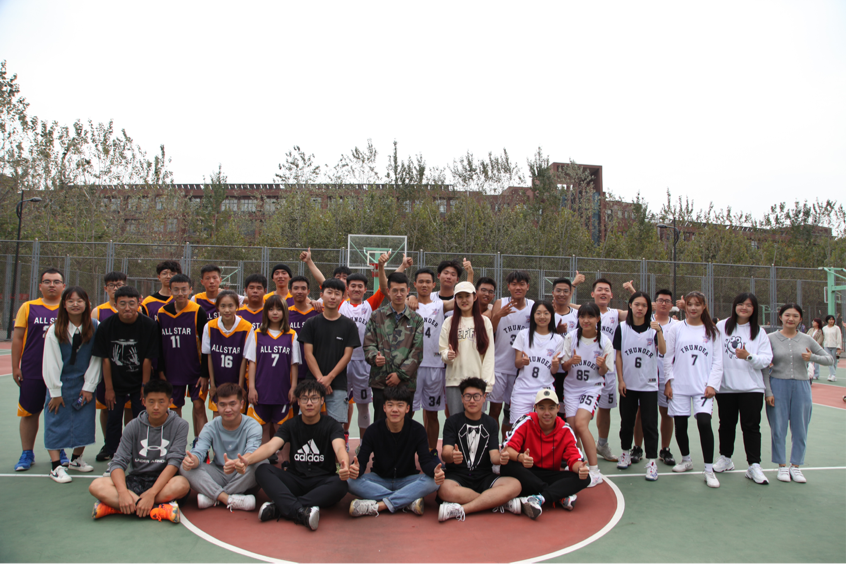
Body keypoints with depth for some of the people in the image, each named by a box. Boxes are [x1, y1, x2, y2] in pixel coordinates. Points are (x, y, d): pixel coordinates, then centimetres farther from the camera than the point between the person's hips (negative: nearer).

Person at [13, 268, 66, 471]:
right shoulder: (28, 308, 2)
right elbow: (17, 338, 4)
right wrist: (15, 367, 0)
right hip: (32, 372, 0)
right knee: (30, 412, 7)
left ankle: (59, 451, 23)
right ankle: (27, 454, 21)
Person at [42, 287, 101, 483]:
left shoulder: (95, 327, -7)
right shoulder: (55, 330, -10)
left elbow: (96, 359, -4)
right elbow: (50, 363, -8)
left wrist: (89, 387, -5)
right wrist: (55, 392, -8)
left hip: (84, 384, 2)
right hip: (61, 383, -1)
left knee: (83, 422, 6)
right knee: (56, 423, -2)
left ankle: (76, 459, 24)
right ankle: (56, 466, 4)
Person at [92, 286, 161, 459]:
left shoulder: (149, 325, -13)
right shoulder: (106, 326, -9)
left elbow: (148, 359, -9)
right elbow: (105, 359, -4)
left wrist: (145, 387, -6)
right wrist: (109, 388, -3)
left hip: (139, 384, -1)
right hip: (115, 383, 1)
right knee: (113, 419, 6)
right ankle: (110, 454, 21)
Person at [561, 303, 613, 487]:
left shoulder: (605, 342, -7)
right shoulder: (571, 337, -3)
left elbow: (604, 373, 0)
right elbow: (564, 367, 1)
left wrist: (602, 365, -22)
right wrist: (571, 361, -20)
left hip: (592, 387, -3)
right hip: (571, 387, 3)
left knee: (581, 424, -20)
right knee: (572, 429, -2)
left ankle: (594, 471, -11)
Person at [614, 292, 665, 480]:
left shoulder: (654, 327, -1)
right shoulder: (622, 328, 0)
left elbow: (663, 351, -16)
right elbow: (618, 355, 3)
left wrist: (659, 331, -31)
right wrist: (620, 380, -2)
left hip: (649, 384, -1)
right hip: (628, 383, 1)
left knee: (650, 423, -2)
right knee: (627, 420, 12)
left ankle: (652, 461, 5)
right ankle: (626, 453, 29)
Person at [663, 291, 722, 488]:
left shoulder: (711, 331, 7)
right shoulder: (676, 329, 5)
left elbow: (717, 360, 5)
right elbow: (668, 357, 6)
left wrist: (712, 384, -4)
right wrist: (668, 381, 0)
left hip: (703, 387, -1)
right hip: (679, 385, 1)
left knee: (704, 423, -17)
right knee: (680, 425, 5)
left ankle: (709, 470, -6)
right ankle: (686, 460, 30)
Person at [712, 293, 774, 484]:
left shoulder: (759, 332, 5)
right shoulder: (722, 326, 3)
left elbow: (766, 360, -2)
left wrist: (749, 356, -18)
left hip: (751, 387, -1)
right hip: (726, 386, 1)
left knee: (751, 426, -2)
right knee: (726, 424, 12)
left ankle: (754, 466, 4)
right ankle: (725, 459, 27)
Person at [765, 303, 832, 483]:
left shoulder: (806, 340, 5)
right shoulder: (771, 339, -2)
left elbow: (830, 359, 8)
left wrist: (813, 357, -11)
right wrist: (768, 391, -7)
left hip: (801, 387, 2)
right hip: (778, 386, -2)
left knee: (800, 429, 6)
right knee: (778, 429, 3)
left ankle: (795, 466, 21)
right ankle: (782, 466, 17)